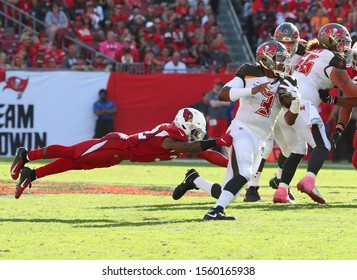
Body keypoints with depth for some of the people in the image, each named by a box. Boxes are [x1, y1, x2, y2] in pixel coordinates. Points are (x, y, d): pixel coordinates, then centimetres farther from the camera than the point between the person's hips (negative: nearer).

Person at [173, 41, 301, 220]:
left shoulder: (284, 85, 10)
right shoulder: (249, 73, 0)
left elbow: (289, 121, 6)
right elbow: (223, 95, -11)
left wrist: (295, 103, -14)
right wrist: (253, 90, -22)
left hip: (258, 141, 6)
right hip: (242, 130, -6)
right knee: (243, 173, -32)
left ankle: (193, 179, 27)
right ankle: (216, 210, -35)